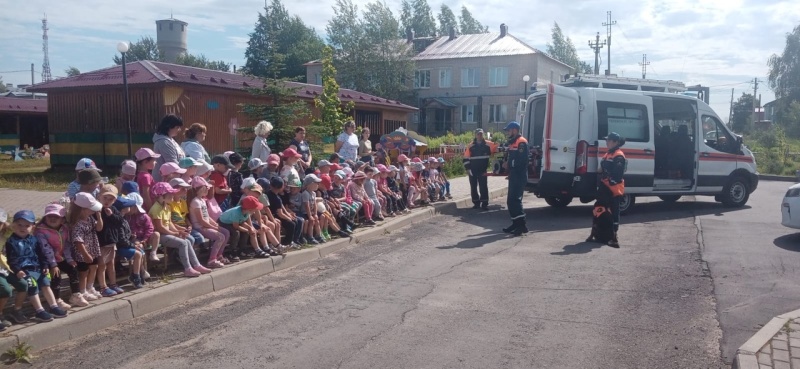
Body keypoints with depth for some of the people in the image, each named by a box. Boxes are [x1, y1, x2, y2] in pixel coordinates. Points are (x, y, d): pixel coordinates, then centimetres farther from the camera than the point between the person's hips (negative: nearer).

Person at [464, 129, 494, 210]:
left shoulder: (488, 145, 0)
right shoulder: (471, 146, 0)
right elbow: (466, 157, 2)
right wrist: (468, 168, -4)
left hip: (483, 170, -1)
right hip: (473, 171, 1)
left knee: (484, 187, -2)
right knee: (473, 187, 7)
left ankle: (485, 203, 2)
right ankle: (476, 203, 17)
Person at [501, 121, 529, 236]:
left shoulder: (521, 142, -13)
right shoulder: (512, 142, 18)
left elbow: (521, 160, -22)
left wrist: (508, 164, -12)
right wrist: (507, 164, 3)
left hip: (519, 177, -10)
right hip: (513, 176, 10)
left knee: (515, 200, -15)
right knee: (511, 201, 13)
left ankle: (522, 225, -15)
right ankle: (515, 224, 21)